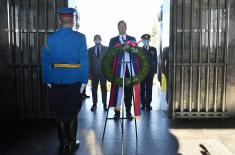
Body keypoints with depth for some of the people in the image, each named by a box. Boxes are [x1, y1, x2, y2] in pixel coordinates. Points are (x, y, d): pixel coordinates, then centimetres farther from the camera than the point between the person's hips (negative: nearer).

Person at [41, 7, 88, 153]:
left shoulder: (50, 38, 0)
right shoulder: (80, 37, -7)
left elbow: (45, 61, 1)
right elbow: (84, 61, -9)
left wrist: (47, 80, 7)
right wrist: (84, 80, -5)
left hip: (57, 81, 2)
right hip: (74, 80, -1)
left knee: (60, 112, 13)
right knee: (72, 112, 12)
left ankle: (63, 144, 22)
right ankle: (72, 143, 20)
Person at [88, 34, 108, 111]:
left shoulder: (106, 49, 6)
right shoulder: (90, 50, 9)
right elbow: (89, 61, 6)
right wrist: (89, 71, -3)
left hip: (103, 71, -1)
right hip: (94, 72, 1)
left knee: (104, 88, 3)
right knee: (94, 88, 4)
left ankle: (104, 104, 12)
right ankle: (94, 104, 13)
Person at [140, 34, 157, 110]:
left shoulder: (153, 49, 11)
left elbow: (155, 60, 8)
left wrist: (155, 71, 1)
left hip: (150, 72, 1)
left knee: (149, 88, 2)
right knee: (142, 88, 2)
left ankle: (148, 104, 9)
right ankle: (143, 104, 10)